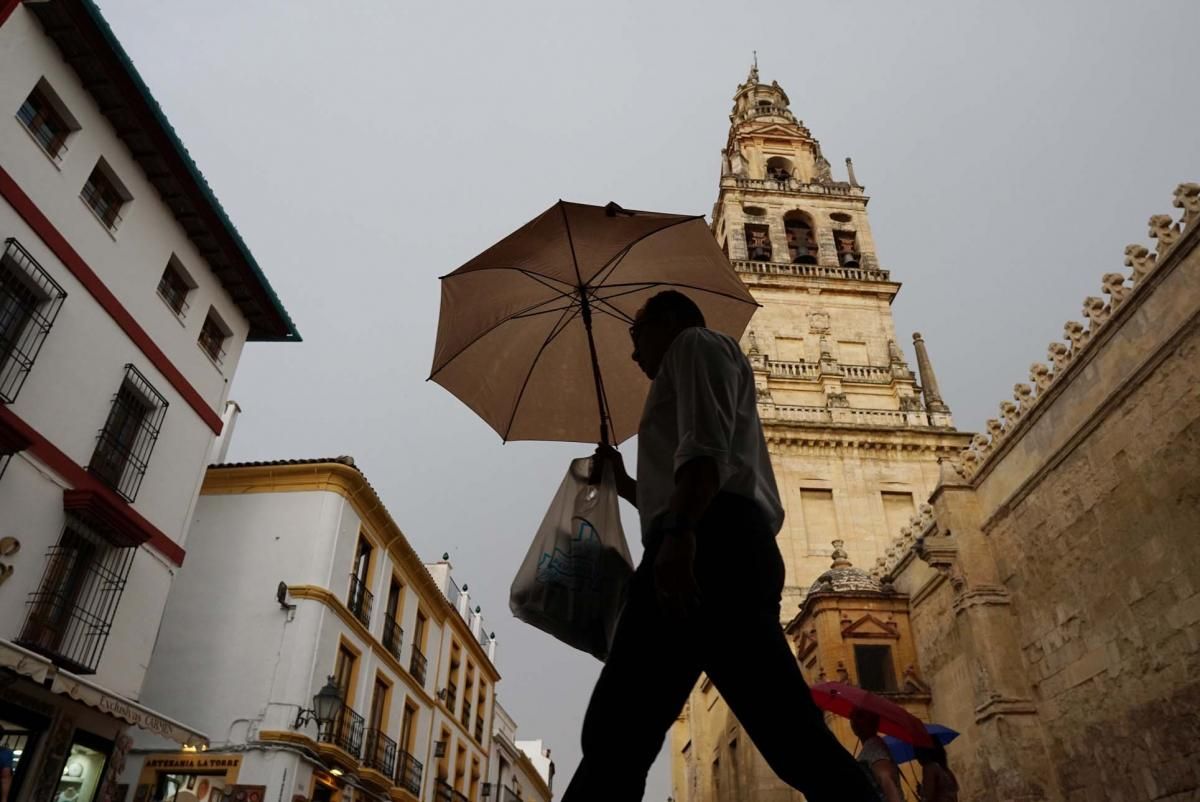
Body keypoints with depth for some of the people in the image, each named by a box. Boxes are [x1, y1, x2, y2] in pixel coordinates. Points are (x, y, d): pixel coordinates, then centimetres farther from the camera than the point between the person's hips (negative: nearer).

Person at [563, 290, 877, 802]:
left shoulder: (695, 344, 13)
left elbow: (704, 444, -10)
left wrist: (678, 531, -24)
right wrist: (624, 483, 43)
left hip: (710, 544, -10)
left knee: (619, 731, -19)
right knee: (794, 737, -3)